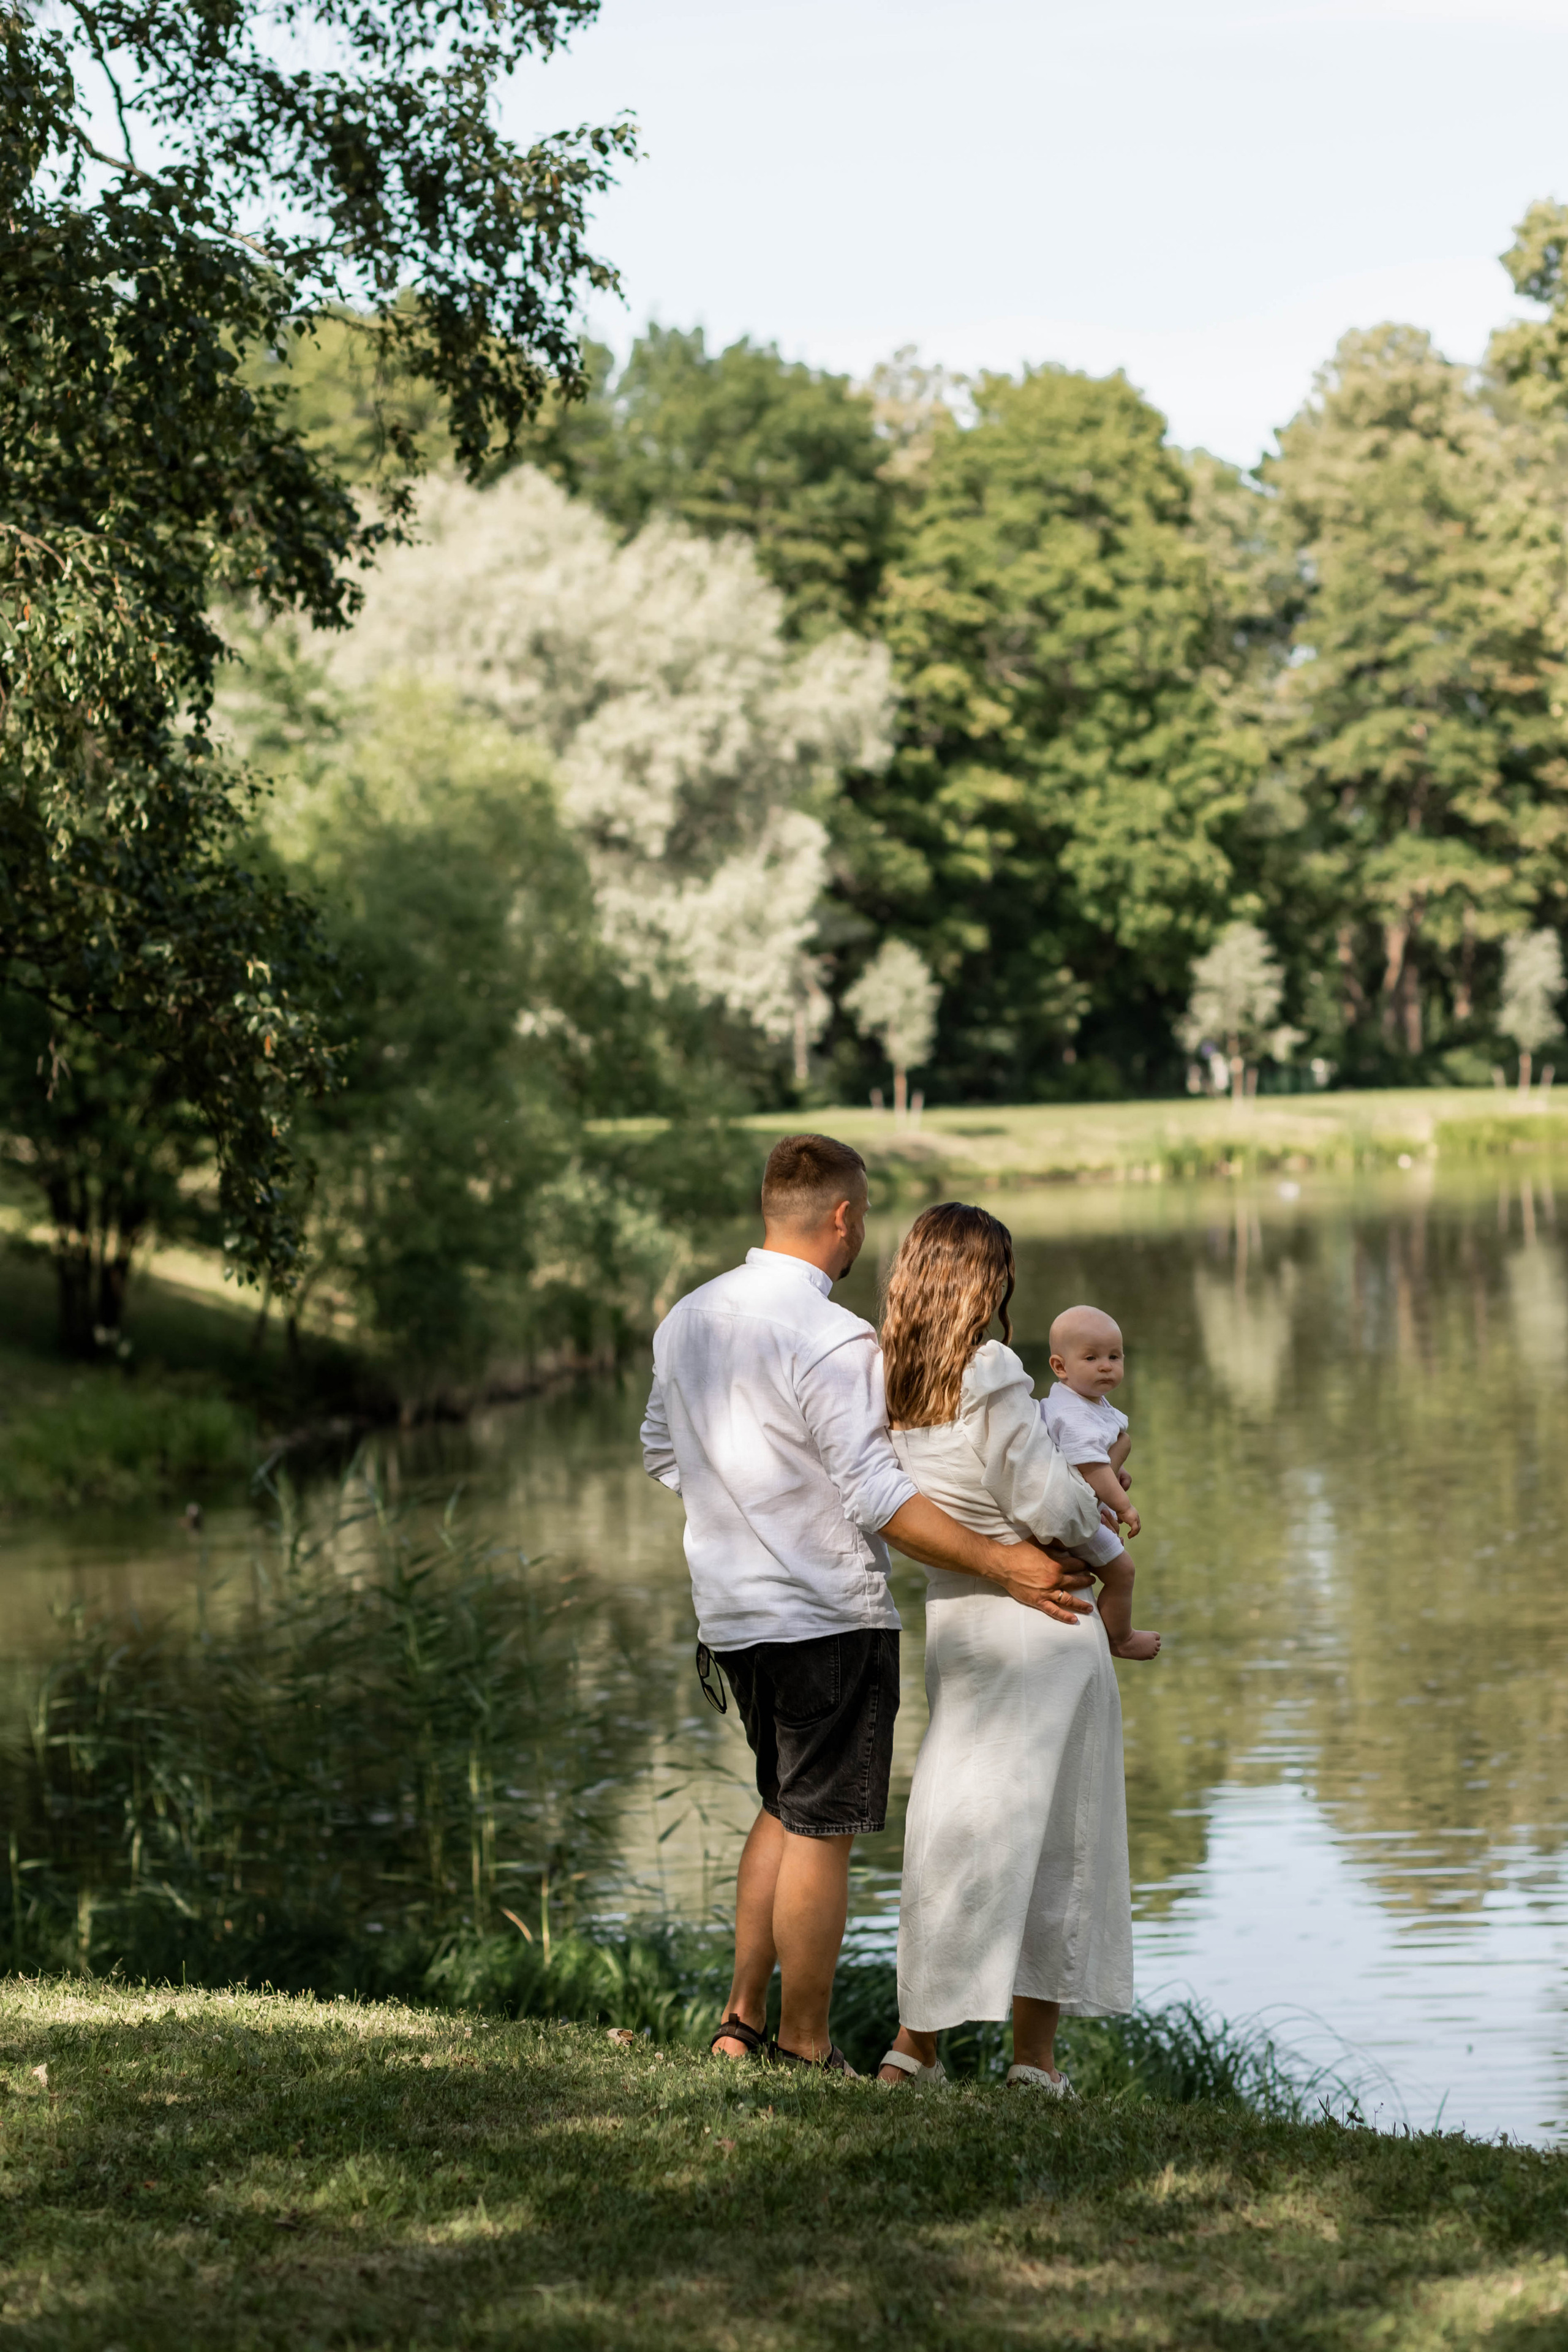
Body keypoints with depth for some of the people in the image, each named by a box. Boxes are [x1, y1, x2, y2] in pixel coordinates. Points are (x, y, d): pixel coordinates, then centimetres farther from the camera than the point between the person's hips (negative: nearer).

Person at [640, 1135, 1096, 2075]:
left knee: (787, 1811, 22)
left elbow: (662, 1453, 18)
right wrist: (1003, 1565, -21)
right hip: (828, 1616, -8)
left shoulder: (688, 1319, 7)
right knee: (823, 1831, 1)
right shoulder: (834, 1341, -19)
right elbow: (877, 1497, -23)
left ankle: (742, 2017, 21)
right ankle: (805, 2048, 8)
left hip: (732, 1610, 8)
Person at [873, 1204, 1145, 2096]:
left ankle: (919, 2040, 11)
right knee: (1053, 1835, 6)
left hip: (950, 1614, 6)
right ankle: (1036, 2051, 11)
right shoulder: (992, 1379, -19)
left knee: (955, 1829, 14)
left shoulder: (892, 1389, 1)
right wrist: (1093, 1519, 2)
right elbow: (1048, 1506, -22)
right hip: (1040, 1626, -6)